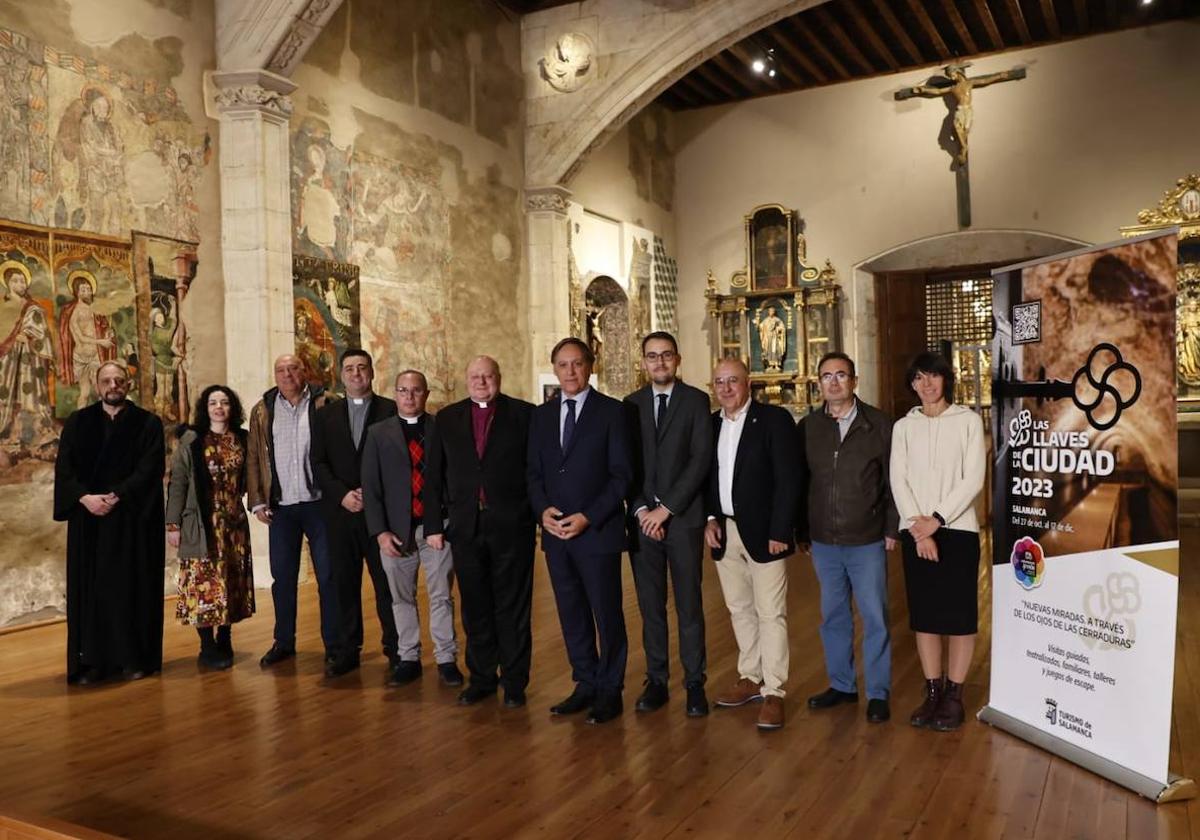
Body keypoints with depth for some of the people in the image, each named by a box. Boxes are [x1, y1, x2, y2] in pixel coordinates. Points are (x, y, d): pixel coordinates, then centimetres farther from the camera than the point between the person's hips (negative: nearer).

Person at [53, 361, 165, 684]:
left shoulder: (147, 423, 3)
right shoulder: (78, 422, 9)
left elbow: (149, 470, -7)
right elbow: (64, 467, 1)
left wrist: (117, 497, -17)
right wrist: (85, 497, -15)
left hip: (133, 519, -2)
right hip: (88, 517, 2)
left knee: (132, 587, 1)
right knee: (89, 589, 2)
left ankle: (134, 658, 8)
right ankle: (92, 661, 8)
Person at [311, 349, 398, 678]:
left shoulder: (390, 410, 3)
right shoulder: (327, 414, 12)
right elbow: (318, 463, 7)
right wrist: (342, 494, -7)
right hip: (339, 511, 3)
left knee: (386, 582, 0)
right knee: (344, 583, 5)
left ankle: (395, 649, 9)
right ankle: (346, 651, 14)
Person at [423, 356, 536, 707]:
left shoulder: (524, 414, 1)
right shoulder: (447, 418, 9)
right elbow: (434, 475, 9)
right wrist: (434, 524, 4)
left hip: (512, 526, -3)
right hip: (465, 528, 3)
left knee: (512, 608, 6)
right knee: (475, 609, 11)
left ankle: (514, 682, 18)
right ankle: (481, 678, 25)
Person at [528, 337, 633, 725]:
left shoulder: (611, 411, -3)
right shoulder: (542, 415, 12)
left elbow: (621, 474, -7)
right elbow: (534, 473, 12)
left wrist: (588, 517, -15)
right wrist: (543, 510, -6)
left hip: (598, 531, -4)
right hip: (555, 532, 5)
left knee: (607, 613, 4)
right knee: (571, 613, 12)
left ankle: (610, 690, 18)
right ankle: (586, 684, 25)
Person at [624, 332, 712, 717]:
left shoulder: (696, 400, 1)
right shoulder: (631, 404, 9)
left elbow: (701, 459, -7)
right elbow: (625, 464, 6)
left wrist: (667, 508, -11)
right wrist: (640, 509, -6)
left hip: (683, 516, -2)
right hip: (642, 517, 3)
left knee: (689, 603, 3)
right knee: (650, 604, 8)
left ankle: (695, 684, 14)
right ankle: (656, 681, 18)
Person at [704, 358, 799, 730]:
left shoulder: (774, 419, -8)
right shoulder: (711, 424, 9)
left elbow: (789, 478, -12)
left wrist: (779, 531, -16)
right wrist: (710, 518, 1)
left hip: (762, 531, -6)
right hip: (724, 531, 6)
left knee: (771, 613, -1)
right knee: (739, 609, 15)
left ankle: (773, 692, 7)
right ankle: (750, 678, 28)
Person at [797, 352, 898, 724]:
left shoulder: (879, 425, -4)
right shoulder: (807, 428, 2)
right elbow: (798, 482, 6)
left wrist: (891, 529, -4)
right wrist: (801, 530, 5)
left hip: (867, 541, -2)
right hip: (823, 541, 3)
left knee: (875, 618, 4)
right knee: (833, 616, 13)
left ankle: (878, 693, 18)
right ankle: (841, 684, 28)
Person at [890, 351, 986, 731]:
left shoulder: (968, 420, 1)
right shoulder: (904, 426, 8)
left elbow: (973, 478, -6)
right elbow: (898, 480, 1)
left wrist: (938, 519, -13)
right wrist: (919, 529, -11)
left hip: (957, 529, -2)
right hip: (916, 531, 3)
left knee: (959, 614, 1)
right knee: (924, 613, 6)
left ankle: (954, 695, 11)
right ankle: (932, 691, 16)